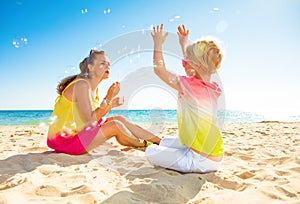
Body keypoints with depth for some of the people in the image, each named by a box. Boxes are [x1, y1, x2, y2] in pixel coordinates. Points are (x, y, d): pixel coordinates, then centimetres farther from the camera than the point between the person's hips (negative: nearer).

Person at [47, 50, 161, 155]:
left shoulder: (93, 87, 7)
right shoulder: (82, 85, -20)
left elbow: (96, 117, 7)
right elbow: (90, 120, -25)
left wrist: (110, 105, -6)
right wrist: (107, 99, -24)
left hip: (77, 133, 9)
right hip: (64, 140, -9)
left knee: (119, 119, 0)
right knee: (114, 126, -19)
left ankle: (158, 140, 6)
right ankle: (145, 145, 6)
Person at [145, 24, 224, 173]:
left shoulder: (189, 85, -22)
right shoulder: (213, 88, 1)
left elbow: (159, 69, -10)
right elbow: (192, 70, 21)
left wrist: (158, 44, 2)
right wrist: (184, 45, 28)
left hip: (201, 161, -9)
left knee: (151, 152, 0)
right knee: (165, 142, 25)